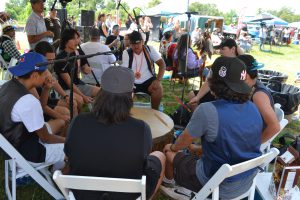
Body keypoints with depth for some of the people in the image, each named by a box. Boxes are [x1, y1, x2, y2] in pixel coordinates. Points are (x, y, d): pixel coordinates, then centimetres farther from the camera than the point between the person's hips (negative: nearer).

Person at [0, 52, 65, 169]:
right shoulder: (28, 102, -30)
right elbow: (45, 138, -18)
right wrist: (67, 141, -4)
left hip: (11, 140, 9)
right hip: (22, 151, -9)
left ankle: (58, 169, 29)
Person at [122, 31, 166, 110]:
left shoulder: (149, 49, -2)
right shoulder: (126, 53, -2)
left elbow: (162, 64, -6)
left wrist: (158, 80, -21)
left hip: (148, 81, 0)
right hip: (132, 83, 0)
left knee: (158, 88, -29)